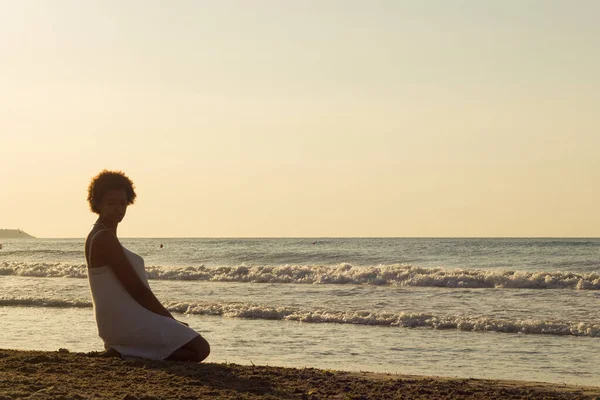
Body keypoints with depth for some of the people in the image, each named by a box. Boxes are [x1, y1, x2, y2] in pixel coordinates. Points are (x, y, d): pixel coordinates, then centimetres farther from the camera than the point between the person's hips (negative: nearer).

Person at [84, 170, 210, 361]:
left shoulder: (96, 236, 15)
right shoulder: (106, 238, -16)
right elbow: (137, 289, -18)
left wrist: (167, 317, 12)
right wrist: (171, 318, -8)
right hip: (128, 322, -10)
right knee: (200, 349, -12)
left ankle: (124, 352, 9)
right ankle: (123, 354, -13)